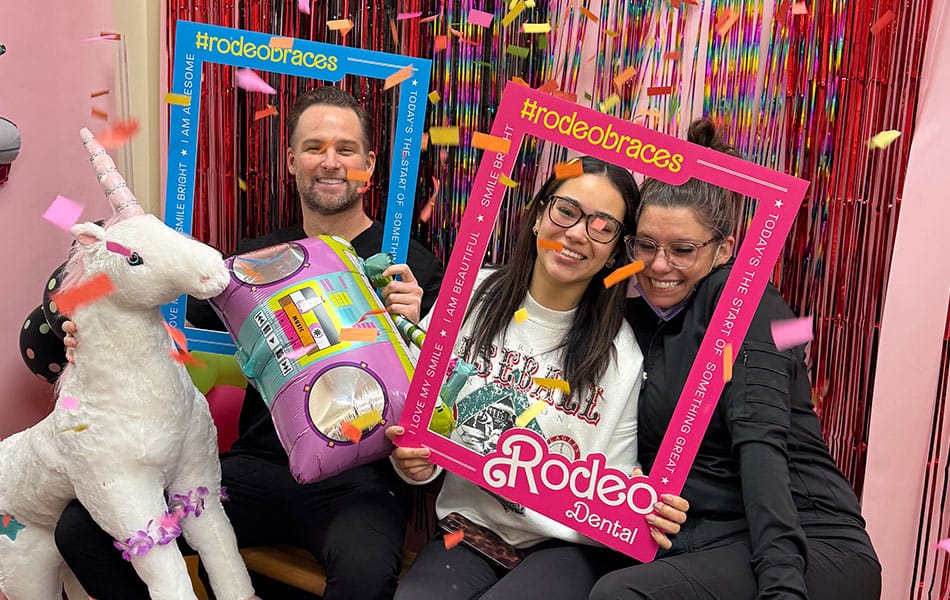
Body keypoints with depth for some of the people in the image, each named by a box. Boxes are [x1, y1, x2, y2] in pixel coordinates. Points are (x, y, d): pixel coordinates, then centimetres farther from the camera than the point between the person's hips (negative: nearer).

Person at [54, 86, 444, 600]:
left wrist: (411, 326, -19)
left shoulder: (410, 265, 1)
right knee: (80, 528, -10)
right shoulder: (257, 257, 14)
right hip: (259, 463, 4)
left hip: (359, 475, -4)